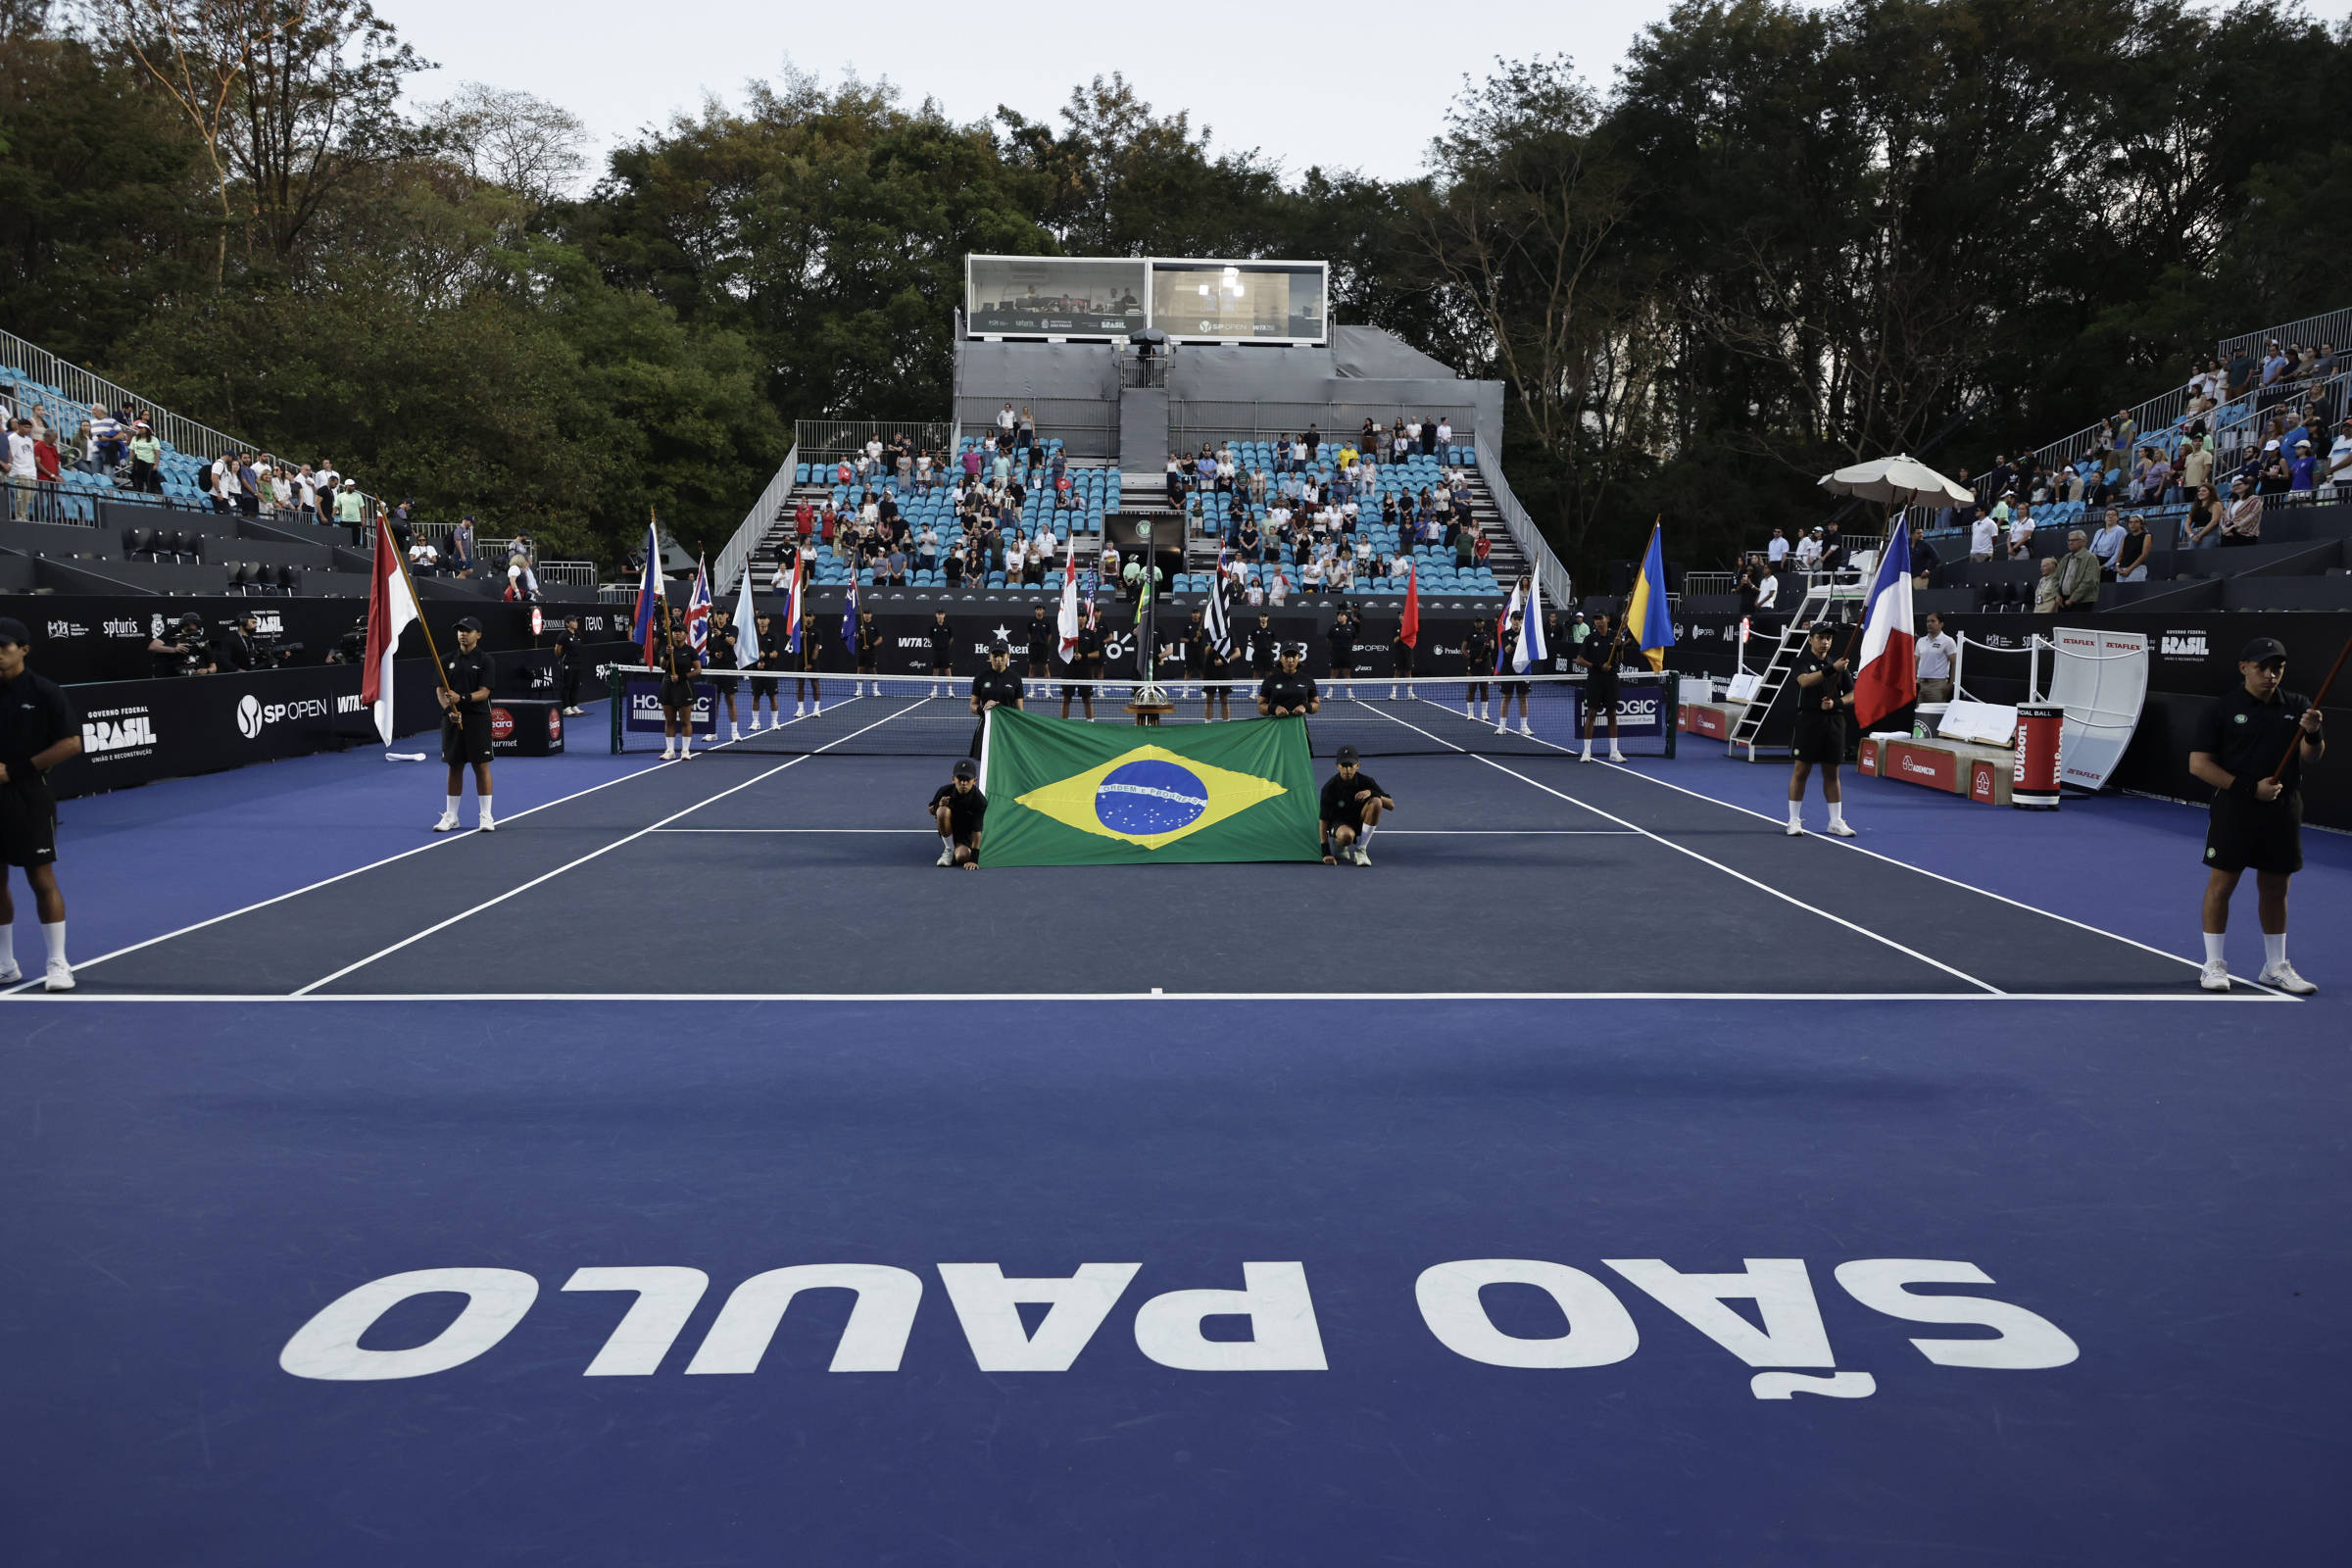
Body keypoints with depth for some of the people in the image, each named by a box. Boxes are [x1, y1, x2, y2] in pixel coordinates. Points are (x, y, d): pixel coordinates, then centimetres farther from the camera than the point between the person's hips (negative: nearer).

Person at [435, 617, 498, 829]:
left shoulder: (484, 660, -2)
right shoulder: (448, 660, 9)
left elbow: (484, 692, -8)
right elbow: (440, 690, 6)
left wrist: (461, 698, -23)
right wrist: (449, 708, -12)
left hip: (477, 718, -3)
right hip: (452, 719, 3)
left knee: (481, 766, -2)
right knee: (454, 767, 9)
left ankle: (486, 817, 4)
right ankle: (450, 816, 16)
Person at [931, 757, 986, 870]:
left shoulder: (980, 801, -25)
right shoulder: (945, 791, -18)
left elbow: (976, 831, -27)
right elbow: (931, 810, 1)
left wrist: (974, 859, -33)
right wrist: (938, 805, -25)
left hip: (966, 836, -2)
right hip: (947, 831, 2)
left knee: (962, 857, -32)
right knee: (943, 810, -31)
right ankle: (949, 849, -14)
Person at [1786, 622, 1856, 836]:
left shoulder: (1837, 665, 14)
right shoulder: (1801, 662, 1)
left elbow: (1853, 694, 12)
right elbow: (1805, 681, -21)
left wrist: (1836, 703, -8)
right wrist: (1831, 669, -33)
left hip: (1834, 721, 4)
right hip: (1809, 720, -4)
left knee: (1832, 773, 8)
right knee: (1801, 771, -1)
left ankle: (1836, 821, 14)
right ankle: (1794, 821, 5)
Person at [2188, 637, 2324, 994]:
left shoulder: (2298, 707, 8)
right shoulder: (2221, 710, -3)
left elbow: (2308, 760, 5)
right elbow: (2198, 764, -7)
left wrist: (2312, 734, -17)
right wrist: (2250, 788, -14)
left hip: (2283, 813, 4)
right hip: (2234, 812, -3)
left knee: (2275, 889, 11)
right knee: (2221, 885, -2)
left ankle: (2275, 967, 21)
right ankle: (2214, 964, 8)